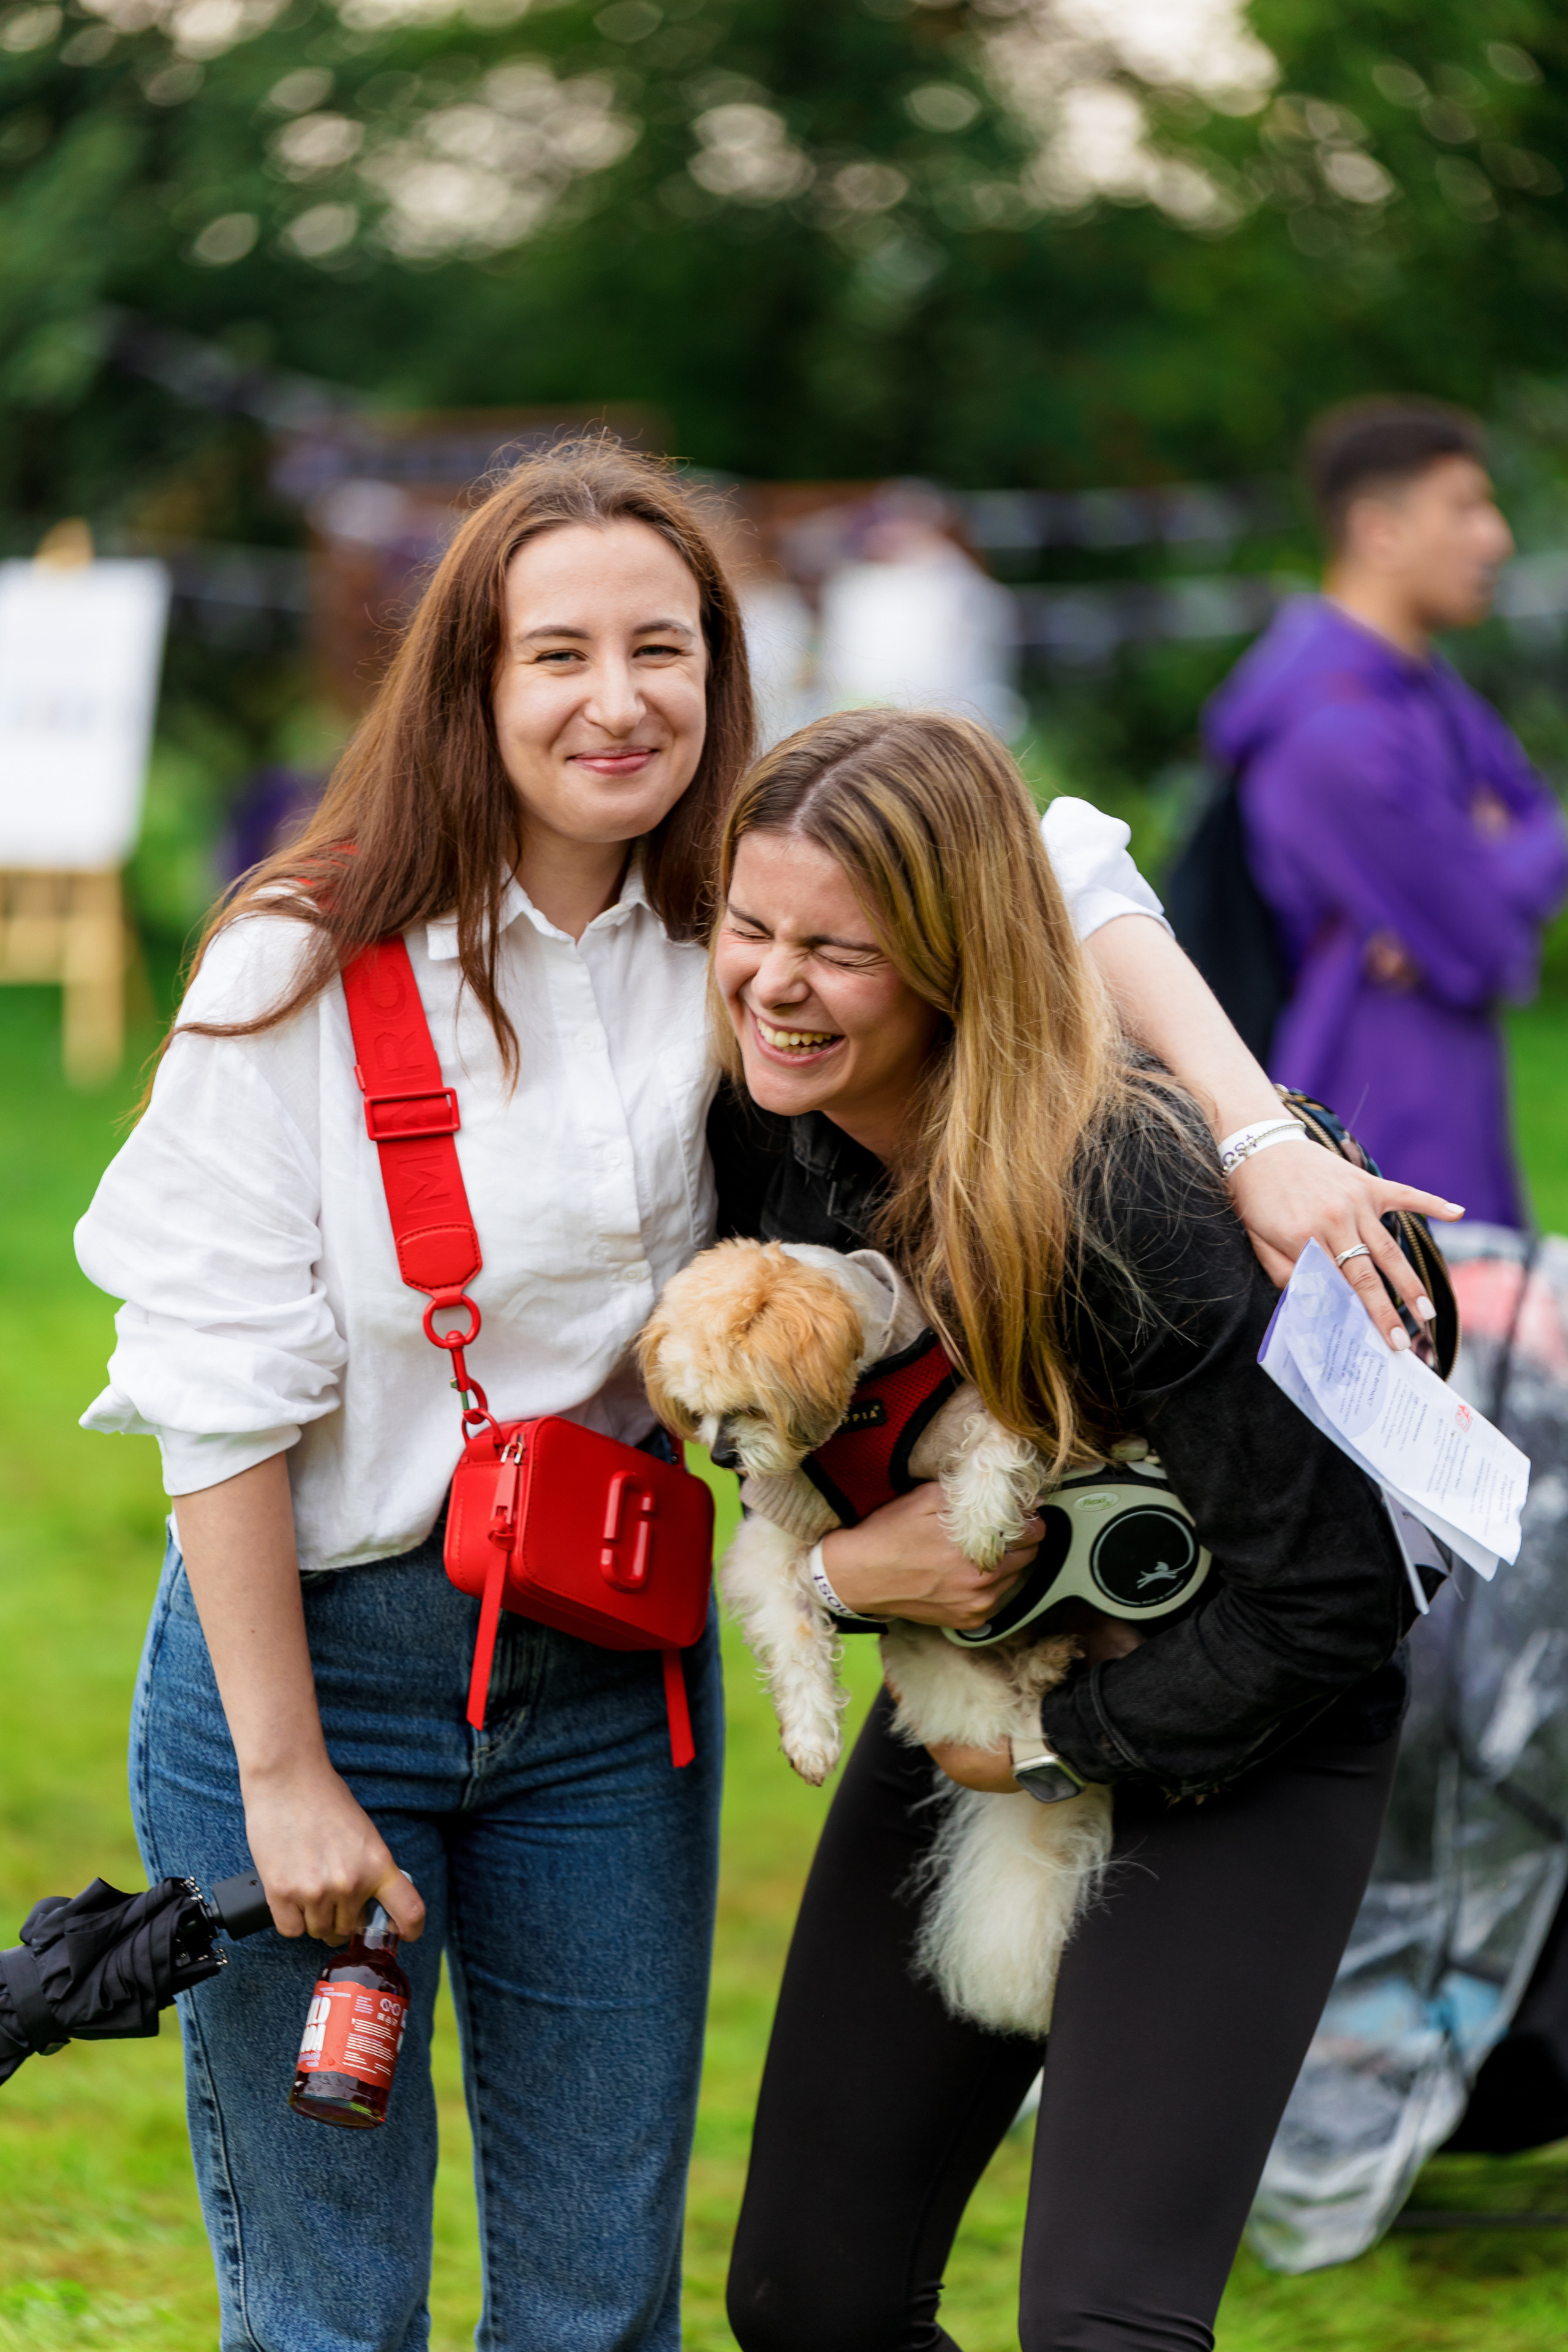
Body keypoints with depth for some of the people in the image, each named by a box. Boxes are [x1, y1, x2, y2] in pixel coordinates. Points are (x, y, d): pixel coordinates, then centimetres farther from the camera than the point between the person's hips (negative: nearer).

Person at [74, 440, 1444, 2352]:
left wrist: (1265, 1147, -9)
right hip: (318, 1656, -4)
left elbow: (1056, 881, 6)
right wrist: (284, 1777, -13)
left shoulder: (736, 920, -2)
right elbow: (219, 1388, -12)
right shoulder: (307, 971, -13)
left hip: (613, 1677, 4)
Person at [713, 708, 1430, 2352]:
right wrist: (837, 1564, -17)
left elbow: (1334, 1594, -24)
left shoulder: (1120, 1190, -30)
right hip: (961, 1718, 7)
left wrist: (1065, 1744, -13)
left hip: (1231, 1754, -7)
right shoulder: (770, 1136, -11)